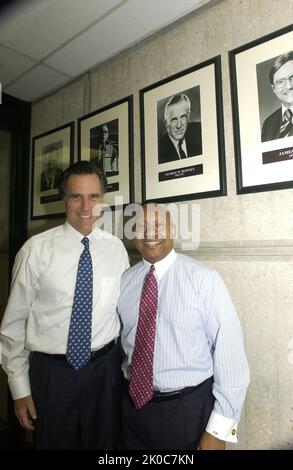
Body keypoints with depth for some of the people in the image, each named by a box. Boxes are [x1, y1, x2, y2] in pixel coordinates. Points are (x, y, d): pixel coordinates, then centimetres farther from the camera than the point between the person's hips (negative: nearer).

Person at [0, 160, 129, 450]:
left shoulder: (116, 248, -4)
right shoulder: (36, 249, -12)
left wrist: (127, 367, 7)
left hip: (106, 370, 3)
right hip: (51, 371, -2)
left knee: (105, 445, 22)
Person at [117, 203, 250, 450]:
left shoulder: (204, 279, -16)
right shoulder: (124, 281, -2)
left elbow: (230, 353, -14)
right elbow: (116, 340, 5)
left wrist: (219, 430, -12)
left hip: (189, 409, -3)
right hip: (134, 403, 4)